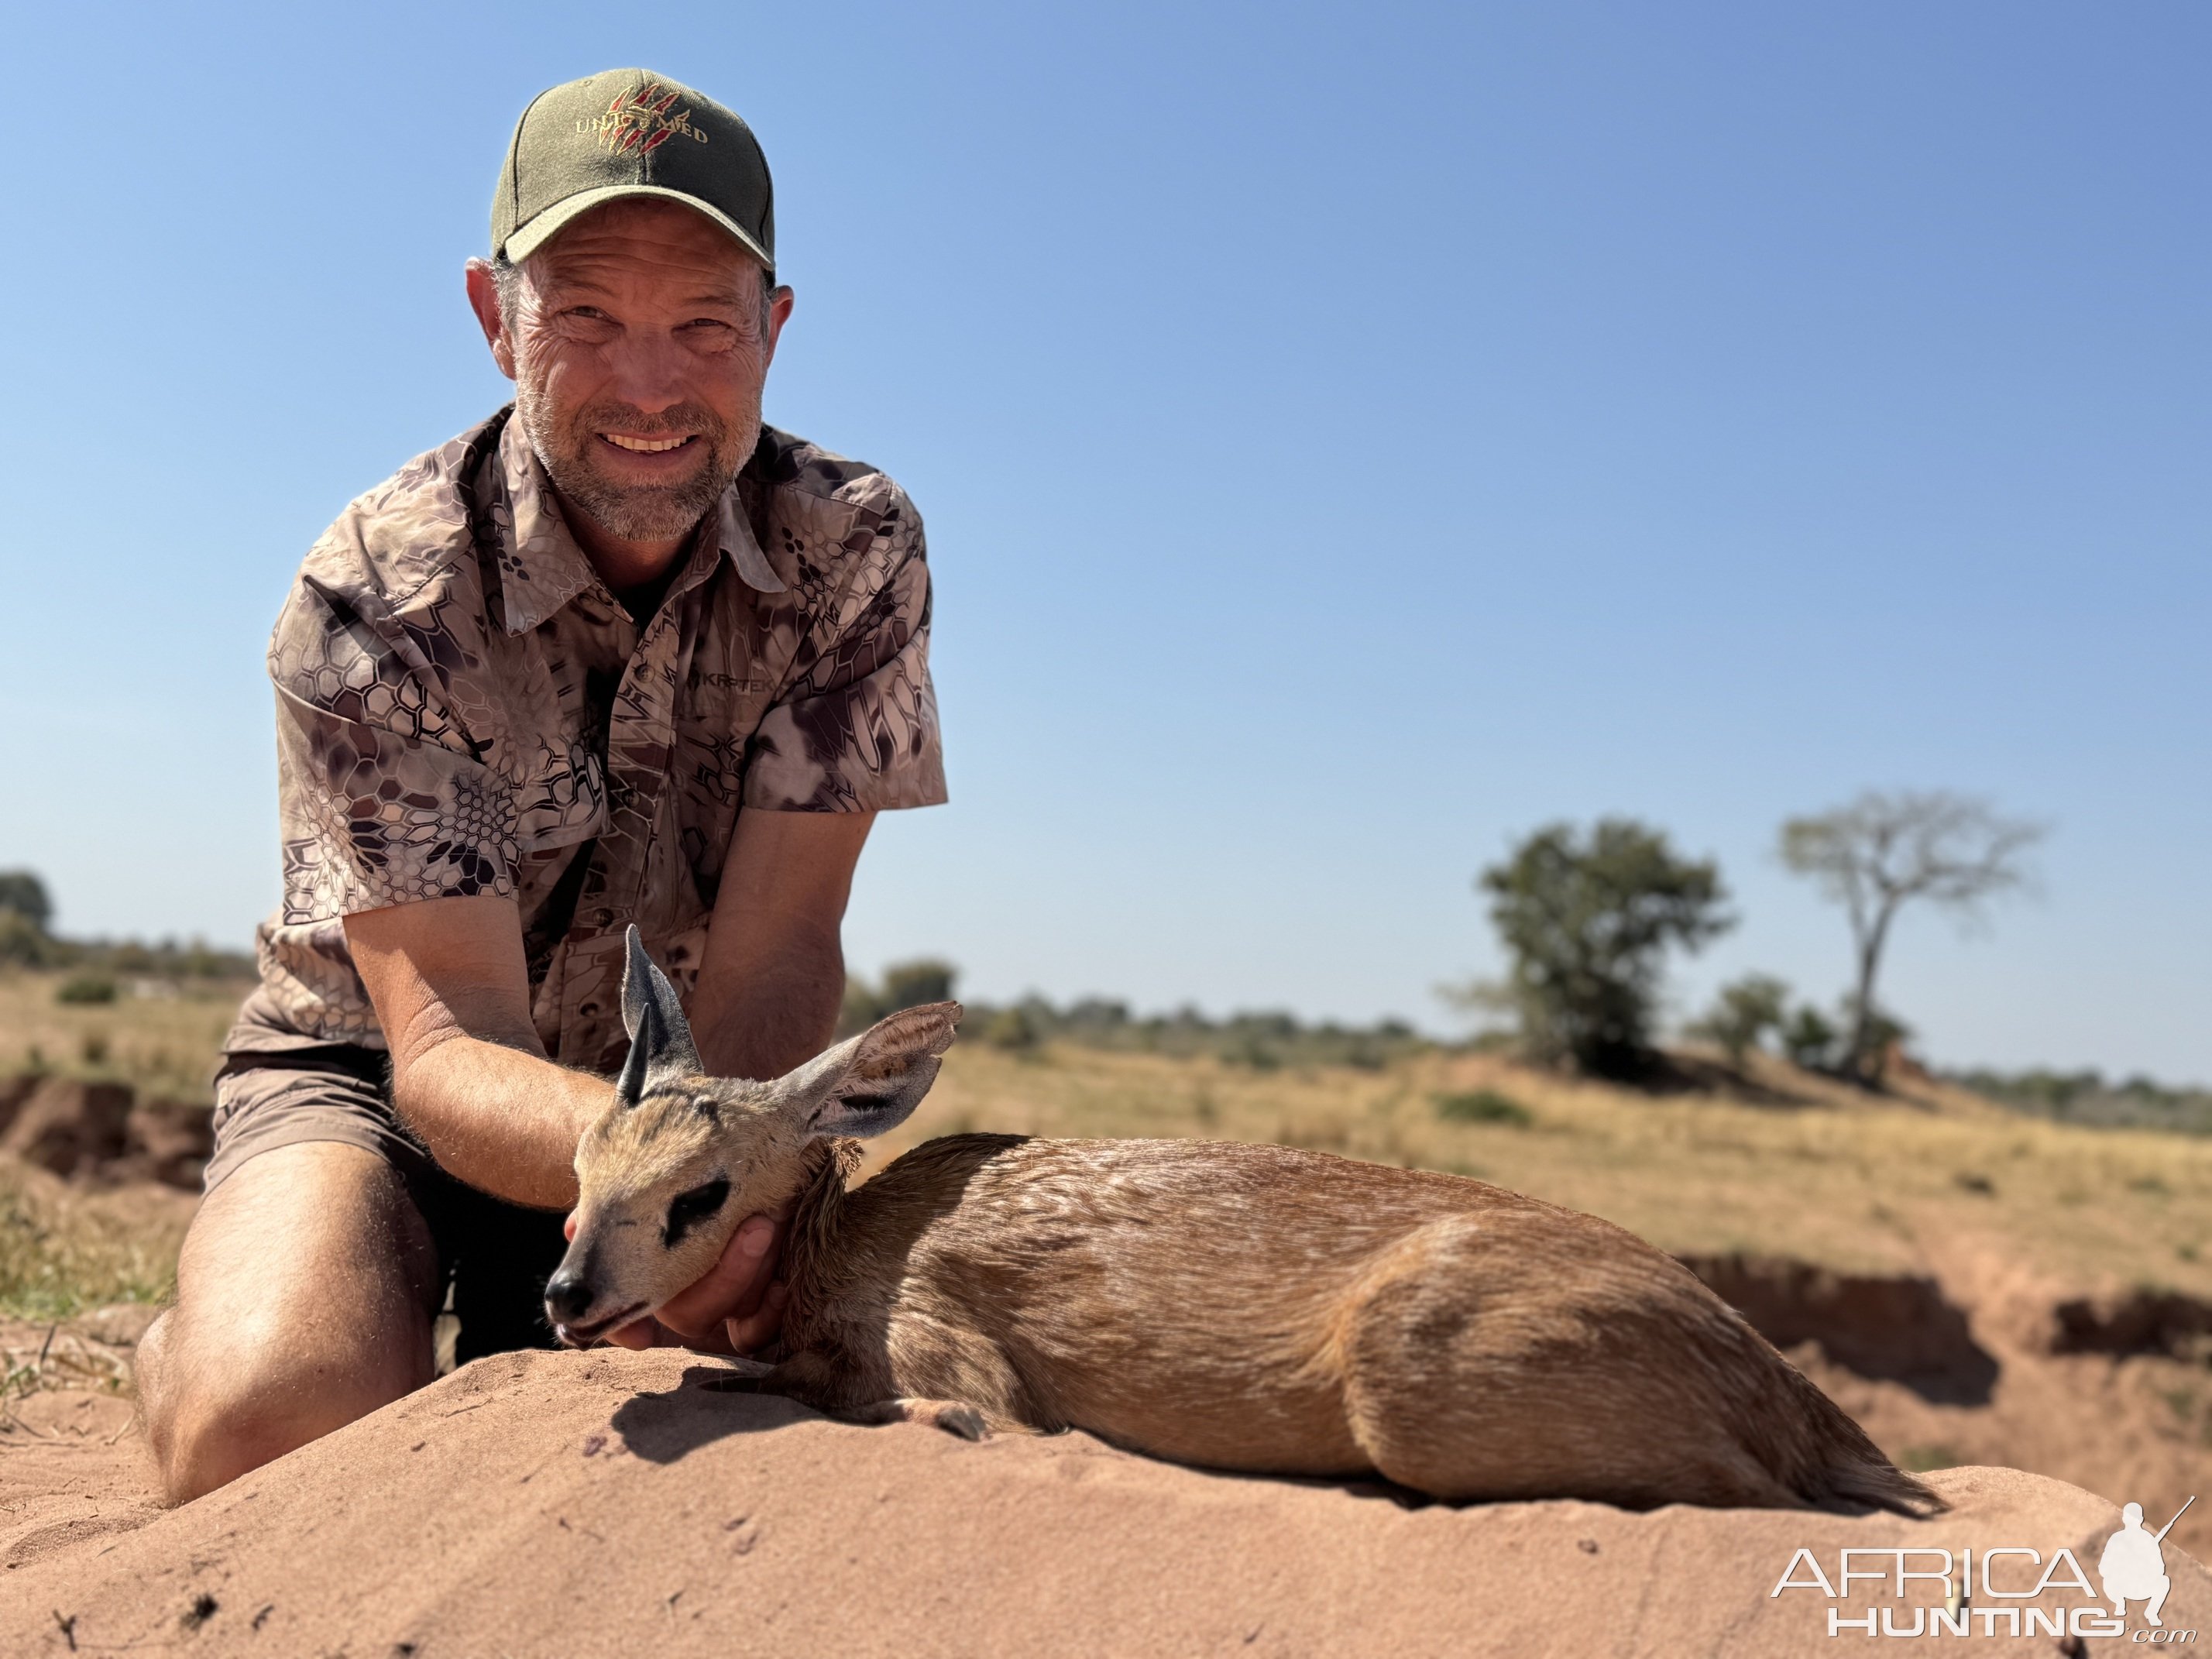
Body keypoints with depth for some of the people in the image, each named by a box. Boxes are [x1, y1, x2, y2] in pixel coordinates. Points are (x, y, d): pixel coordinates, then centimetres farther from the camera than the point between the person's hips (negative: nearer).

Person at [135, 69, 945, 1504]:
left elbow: (775, 951, -21)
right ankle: (191, 1355, 9)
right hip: (373, 1075, -3)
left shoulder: (857, 552, -16)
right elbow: (449, 1040, -30)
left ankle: (506, 1363, 17)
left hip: (691, 1082, 3)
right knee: (289, 1423, -29)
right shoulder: (372, 600, -23)